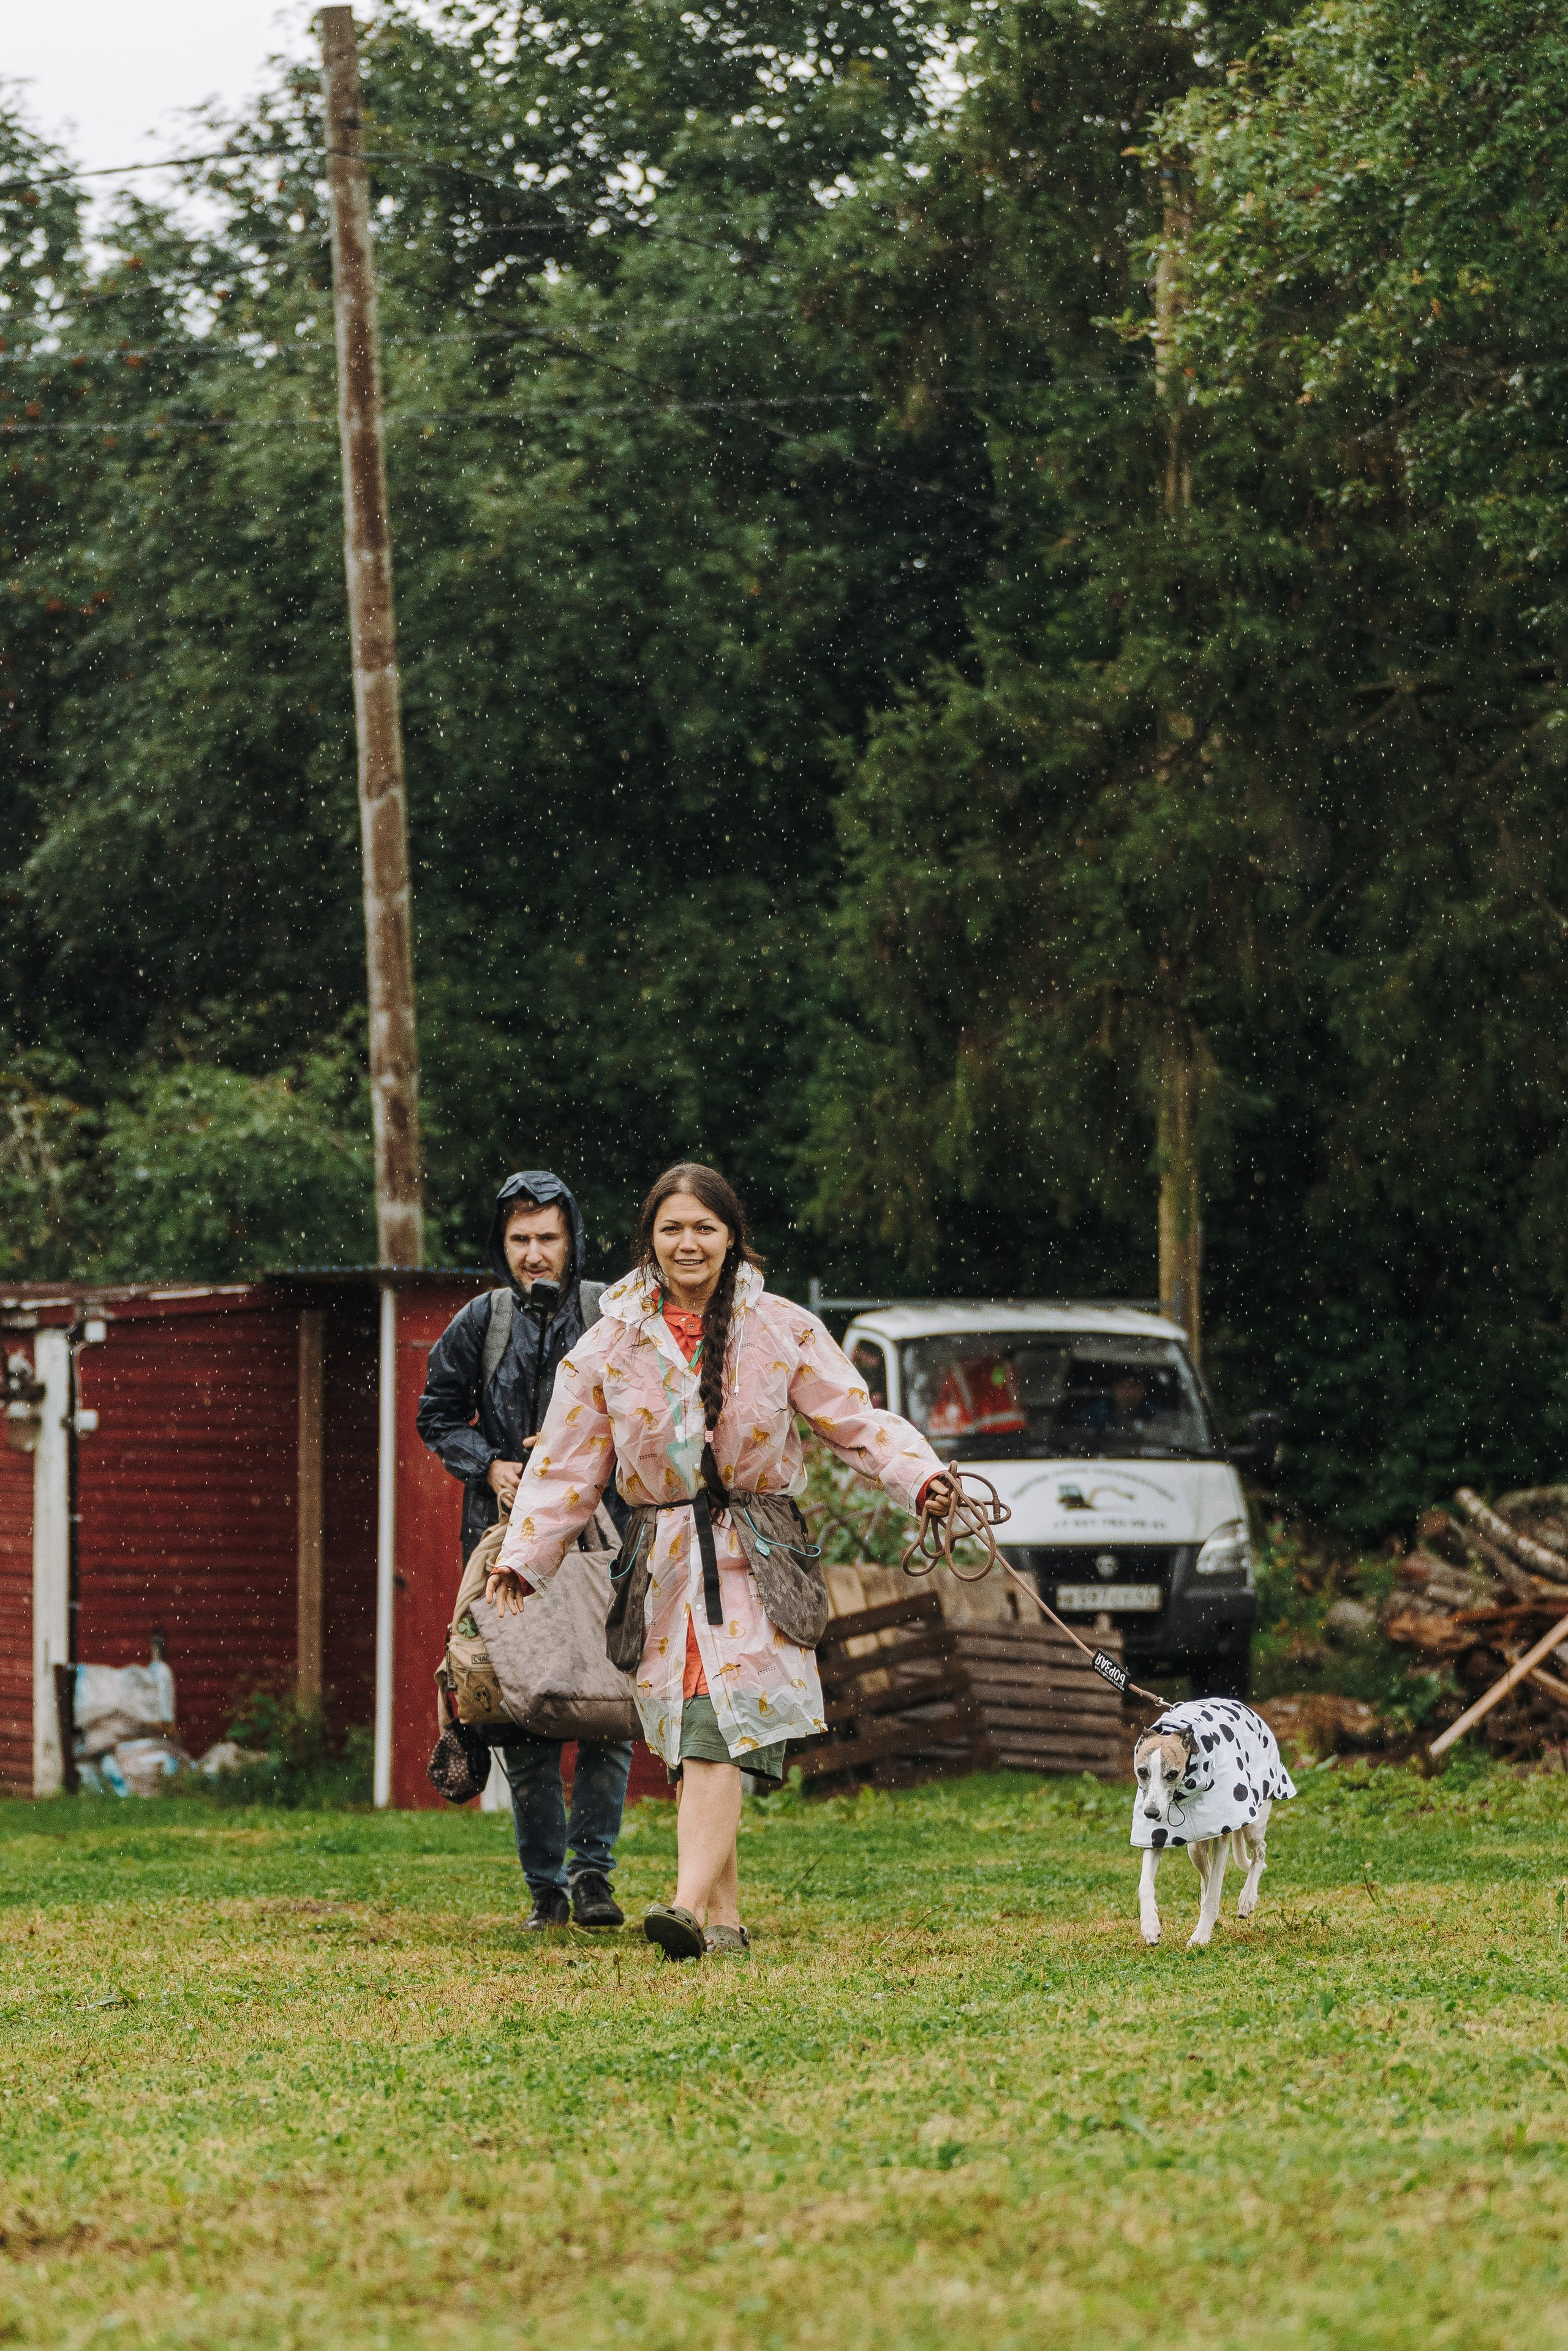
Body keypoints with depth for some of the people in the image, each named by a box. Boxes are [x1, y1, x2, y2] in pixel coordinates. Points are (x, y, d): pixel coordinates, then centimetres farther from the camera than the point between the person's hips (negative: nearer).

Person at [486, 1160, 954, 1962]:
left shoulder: (783, 1331, 4)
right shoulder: (610, 1344, 7)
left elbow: (856, 1421, 4)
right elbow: (566, 1466, 9)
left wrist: (919, 1475, -14)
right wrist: (522, 1558, 0)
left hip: (755, 1562, -2)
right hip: (663, 1560, 2)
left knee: (717, 1729, -18)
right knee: (690, 1745, 1)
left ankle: (692, 1904, -29)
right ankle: (725, 1918, 8)